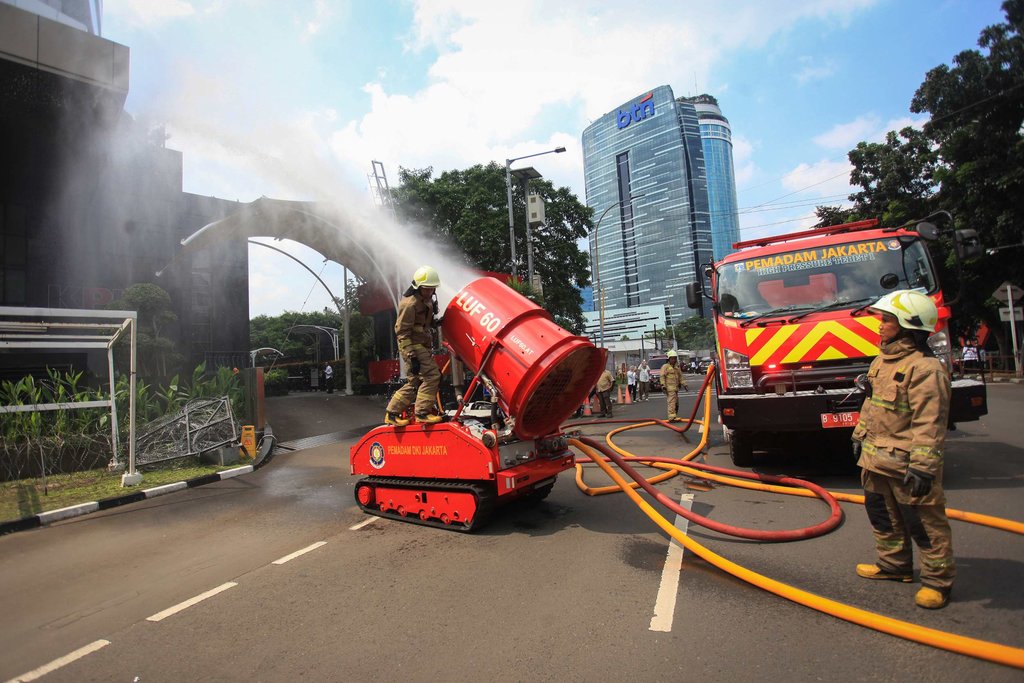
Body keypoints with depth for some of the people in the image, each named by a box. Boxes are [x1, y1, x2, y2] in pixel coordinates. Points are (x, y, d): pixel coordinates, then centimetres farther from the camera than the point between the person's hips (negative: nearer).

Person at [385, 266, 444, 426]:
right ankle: (422, 413, -7)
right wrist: (411, 356, -22)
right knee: (431, 375, -15)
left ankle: (392, 414, 19)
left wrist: (435, 323, 5)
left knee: (414, 382, 11)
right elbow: (402, 331, -18)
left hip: (422, 346, 10)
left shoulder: (426, 299, 13)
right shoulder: (410, 303, -17)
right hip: (413, 346, -10)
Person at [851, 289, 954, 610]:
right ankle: (894, 564, 36)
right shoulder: (882, 360, 9)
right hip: (875, 459, 9)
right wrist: (860, 436, 22)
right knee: (883, 516, 20)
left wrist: (922, 467, -25)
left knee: (924, 523, 6)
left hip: (905, 463, -9)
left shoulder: (926, 368, -20)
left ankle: (938, 578, 21)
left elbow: (930, 424, -23)